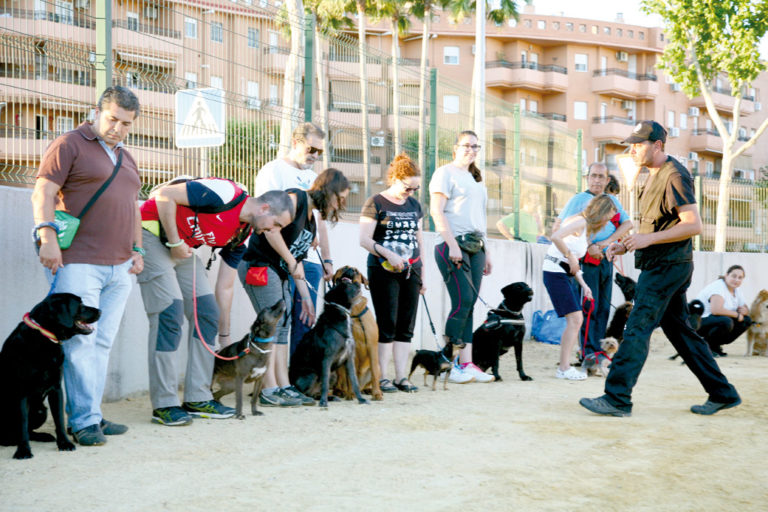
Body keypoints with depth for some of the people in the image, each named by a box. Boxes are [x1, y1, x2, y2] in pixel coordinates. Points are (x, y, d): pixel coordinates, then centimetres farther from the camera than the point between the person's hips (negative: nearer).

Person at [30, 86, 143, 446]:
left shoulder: (126, 158, 23)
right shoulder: (69, 145, 0)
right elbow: (43, 193, -8)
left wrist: (137, 249, 18)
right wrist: (47, 235, -20)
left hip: (118, 267, 7)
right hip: (78, 264, -7)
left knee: (102, 344, 6)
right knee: (80, 342, -8)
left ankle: (92, 416, 10)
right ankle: (84, 421, -5)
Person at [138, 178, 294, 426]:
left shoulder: (240, 235, 4)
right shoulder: (226, 194, -22)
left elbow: (225, 287, 10)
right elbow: (165, 196, -23)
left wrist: (225, 335, 13)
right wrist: (175, 242, -21)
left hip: (183, 248, 9)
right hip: (153, 233, -9)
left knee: (207, 311, 1)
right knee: (170, 311, -15)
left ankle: (198, 399, 7)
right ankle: (164, 404, -9)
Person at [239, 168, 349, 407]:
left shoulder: (311, 218, 16)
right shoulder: (295, 199, -11)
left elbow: (297, 259, 18)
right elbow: (271, 230, -22)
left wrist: (305, 297, 16)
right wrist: (292, 262, -15)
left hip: (278, 273, 10)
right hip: (258, 266, -10)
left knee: (282, 326, 7)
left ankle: (284, 387, 9)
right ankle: (269, 390, -10)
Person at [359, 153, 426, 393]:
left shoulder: (414, 205, 15)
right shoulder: (375, 203, -3)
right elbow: (365, 240, -10)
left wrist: (422, 272, 16)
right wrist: (388, 254, -22)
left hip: (410, 270, 6)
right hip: (383, 271, -5)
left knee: (406, 326, 4)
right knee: (387, 325, -6)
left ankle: (401, 377, 8)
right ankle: (382, 377, 0)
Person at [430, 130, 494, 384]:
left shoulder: (476, 179, 24)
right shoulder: (445, 173, 0)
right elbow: (437, 211, -10)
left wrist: (486, 251, 20)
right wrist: (452, 245, -17)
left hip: (475, 246, 7)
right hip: (454, 245, -7)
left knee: (469, 306, 3)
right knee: (463, 302, -13)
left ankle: (466, 364, 3)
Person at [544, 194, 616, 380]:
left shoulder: (588, 227, 19)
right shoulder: (580, 221, -11)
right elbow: (556, 237, -28)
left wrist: (584, 285, 11)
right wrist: (570, 257, -18)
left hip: (565, 274, 10)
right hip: (555, 272, -10)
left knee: (576, 320, 9)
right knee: (574, 319, -12)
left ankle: (564, 367, 13)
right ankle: (564, 368, -8)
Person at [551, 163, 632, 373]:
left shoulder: (612, 201, 18)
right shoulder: (579, 200, 1)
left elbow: (627, 223, 8)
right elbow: (560, 228, -7)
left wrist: (607, 241, -9)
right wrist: (588, 247, -14)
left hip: (606, 260, 6)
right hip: (586, 260, -6)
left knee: (603, 307, 6)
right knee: (589, 306, -11)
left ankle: (598, 350, 12)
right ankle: (589, 352, -11)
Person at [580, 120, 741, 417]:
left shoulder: (674, 175, -13)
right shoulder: (655, 177, 18)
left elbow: (693, 225, -20)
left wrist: (648, 239, -23)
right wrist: (625, 245, 11)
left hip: (667, 266, -10)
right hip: (660, 266, 10)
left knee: (637, 329, -11)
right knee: (679, 330, 13)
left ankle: (617, 398, -10)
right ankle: (722, 394, 20)